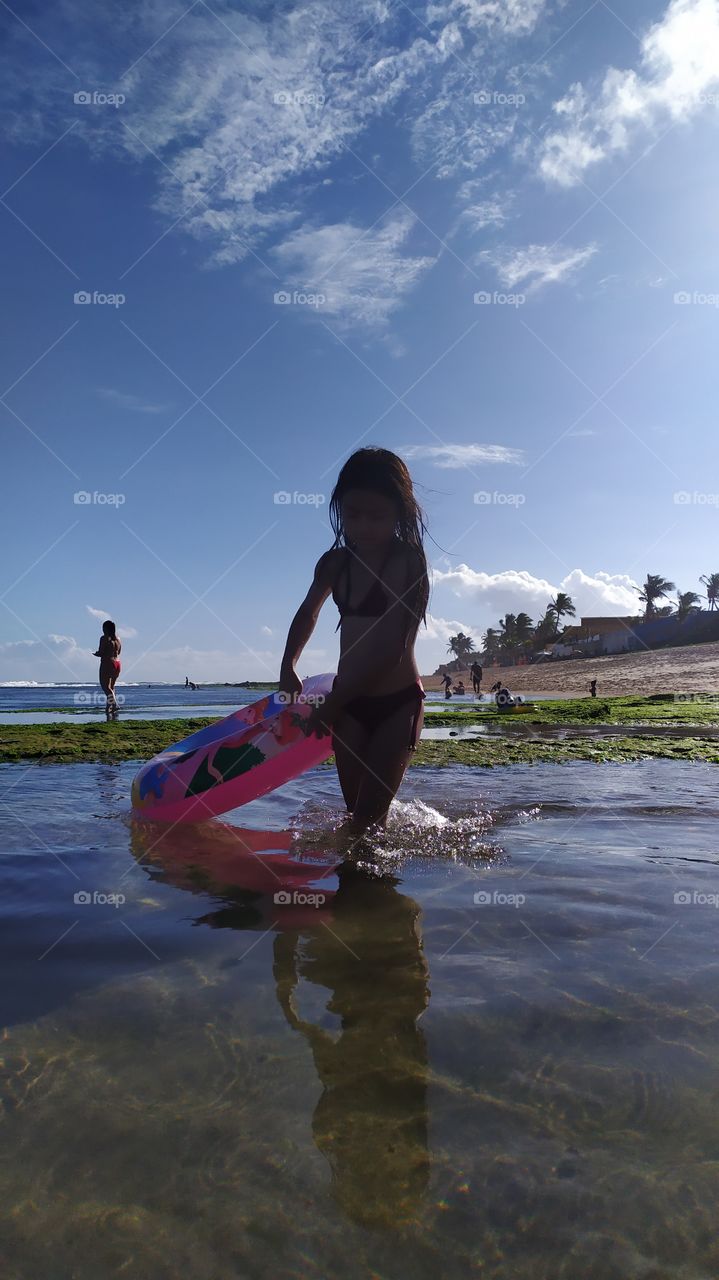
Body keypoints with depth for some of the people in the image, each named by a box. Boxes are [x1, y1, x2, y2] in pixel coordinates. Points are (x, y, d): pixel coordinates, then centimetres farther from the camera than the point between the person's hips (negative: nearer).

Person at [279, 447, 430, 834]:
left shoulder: (407, 560, -16)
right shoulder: (335, 563, 4)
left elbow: (390, 646, -22)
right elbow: (308, 613, 25)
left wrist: (331, 704, -17)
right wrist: (288, 667, 12)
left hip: (397, 703, -5)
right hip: (349, 704, 6)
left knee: (369, 815, -8)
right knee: (356, 810, 11)